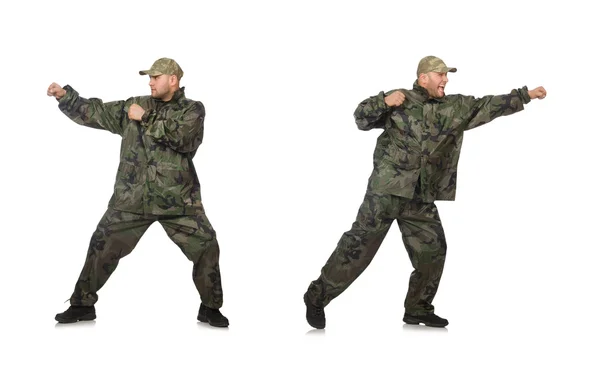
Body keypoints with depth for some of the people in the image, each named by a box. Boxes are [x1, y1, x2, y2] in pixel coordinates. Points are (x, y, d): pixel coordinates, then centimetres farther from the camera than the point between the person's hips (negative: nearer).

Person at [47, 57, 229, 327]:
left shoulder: (192, 109, 1)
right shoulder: (134, 106, 10)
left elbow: (182, 138, -18)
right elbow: (94, 112, 12)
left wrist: (146, 118, -12)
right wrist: (64, 95, 2)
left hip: (178, 199, -2)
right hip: (132, 198, 3)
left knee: (206, 247, -6)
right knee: (102, 246, 4)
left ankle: (210, 308, 12)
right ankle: (83, 304, 20)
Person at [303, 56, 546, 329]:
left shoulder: (457, 108, 12)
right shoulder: (399, 100, 1)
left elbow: (488, 106, 9)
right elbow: (361, 119, 2)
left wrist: (526, 95, 4)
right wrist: (383, 102, -15)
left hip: (422, 198, 6)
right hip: (387, 189, -5)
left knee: (432, 250, 6)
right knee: (359, 245, -7)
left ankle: (418, 309, 23)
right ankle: (318, 296, 4)